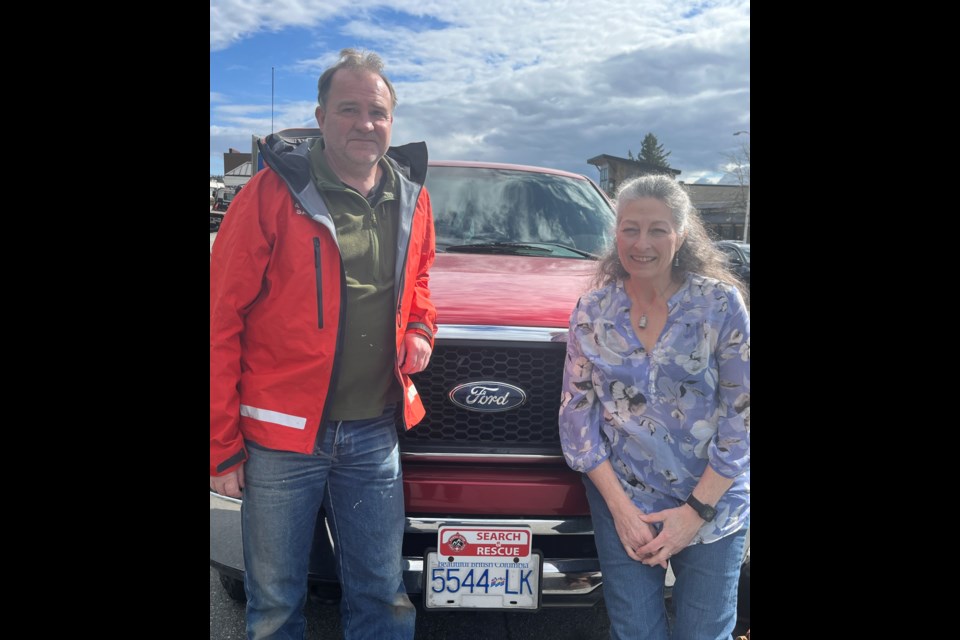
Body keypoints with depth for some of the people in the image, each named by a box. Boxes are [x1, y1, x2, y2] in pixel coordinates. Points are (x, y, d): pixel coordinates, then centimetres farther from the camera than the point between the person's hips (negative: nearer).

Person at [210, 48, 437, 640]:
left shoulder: (412, 199, 5)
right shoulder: (275, 192, -9)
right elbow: (222, 321, -9)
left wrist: (421, 329, 4)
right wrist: (222, 444, -10)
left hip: (376, 436, 4)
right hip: (282, 437, -3)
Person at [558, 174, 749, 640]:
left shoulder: (721, 304, -8)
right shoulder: (592, 310, -2)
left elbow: (742, 412, -8)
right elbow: (577, 410, -1)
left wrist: (697, 509, -11)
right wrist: (619, 505, -8)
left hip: (714, 504, -1)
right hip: (622, 500, 1)